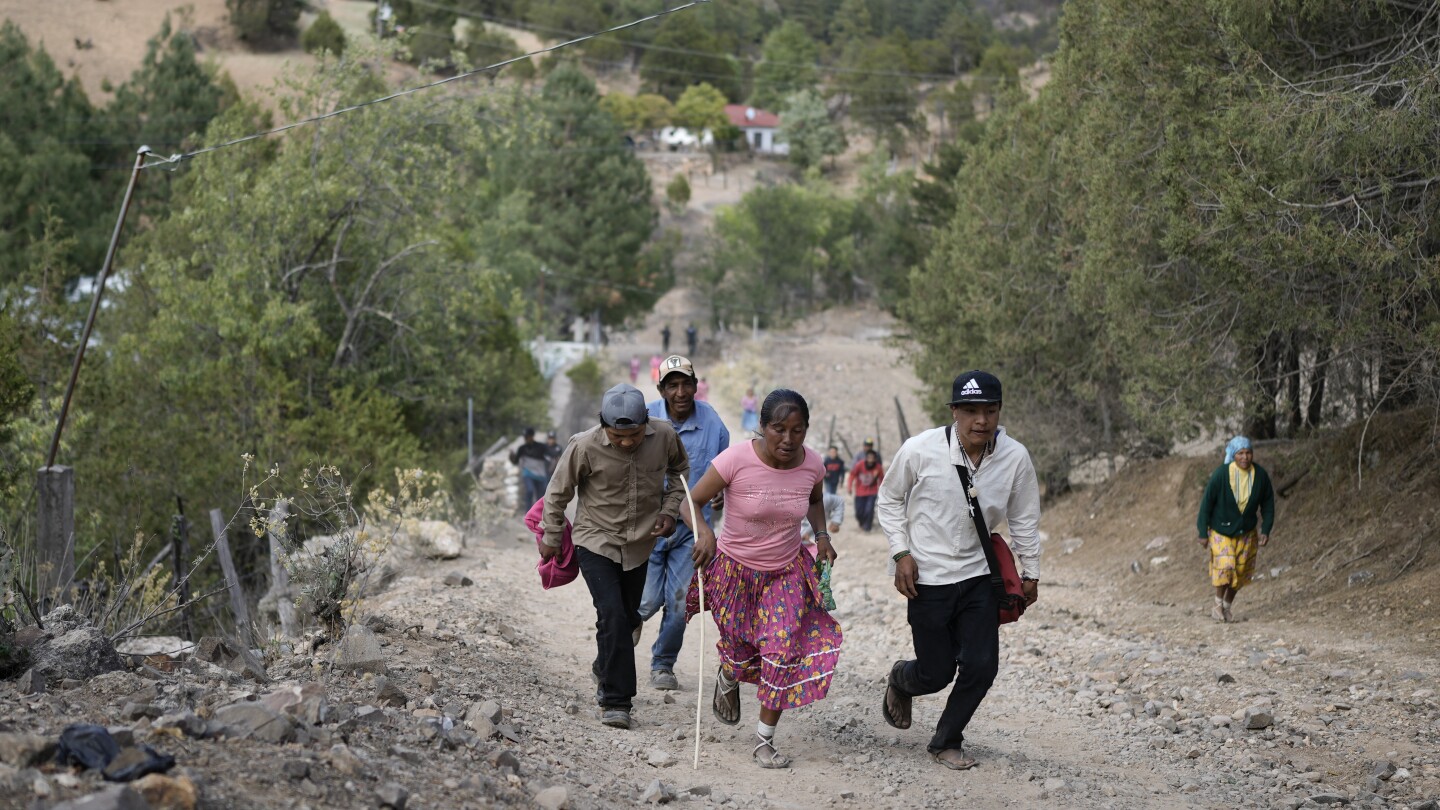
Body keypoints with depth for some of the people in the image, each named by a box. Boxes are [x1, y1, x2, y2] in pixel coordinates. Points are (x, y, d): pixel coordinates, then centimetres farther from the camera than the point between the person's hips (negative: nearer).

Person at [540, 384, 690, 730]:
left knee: (628, 618, 17)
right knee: (612, 614, -18)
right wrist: (551, 539, 2)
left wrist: (669, 510, -3)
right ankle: (615, 700, -11)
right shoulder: (585, 446, -24)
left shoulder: (664, 437, -16)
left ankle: (604, 671, 45)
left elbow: (679, 469, 9)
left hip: (639, 545, 4)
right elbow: (558, 492, -7)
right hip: (596, 542, -4)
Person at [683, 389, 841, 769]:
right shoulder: (736, 460, -25)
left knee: (784, 650, -9)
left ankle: (766, 741, 6)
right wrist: (704, 532, -37)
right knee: (742, 653, 11)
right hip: (734, 570, -2)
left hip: (786, 573, 2)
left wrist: (821, 534, -5)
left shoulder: (812, 464, -12)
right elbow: (691, 502, -17)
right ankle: (727, 678, 51)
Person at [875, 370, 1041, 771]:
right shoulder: (920, 450, -16)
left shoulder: (1015, 458, -8)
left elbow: (1024, 519, 7)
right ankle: (900, 680, 39)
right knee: (936, 672, 1)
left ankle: (946, 742, 21)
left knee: (982, 666, -3)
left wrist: (1030, 573, 13)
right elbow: (889, 500, 1)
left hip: (979, 576, 3)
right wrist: (901, 553, -7)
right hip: (927, 578, -3)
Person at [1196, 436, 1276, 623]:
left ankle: (1227, 607, 26)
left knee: (1240, 571, 7)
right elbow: (1207, 502, -13)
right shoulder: (1221, 474, -21)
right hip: (1221, 530, -3)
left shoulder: (1261, 475, -12)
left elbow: (1268, 504, 1)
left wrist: (1266, 530, -5)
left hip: (1246, 532, 3)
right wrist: (1203, 533, -10)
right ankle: (1218, 604, 8)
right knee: (1224, 567, -14)